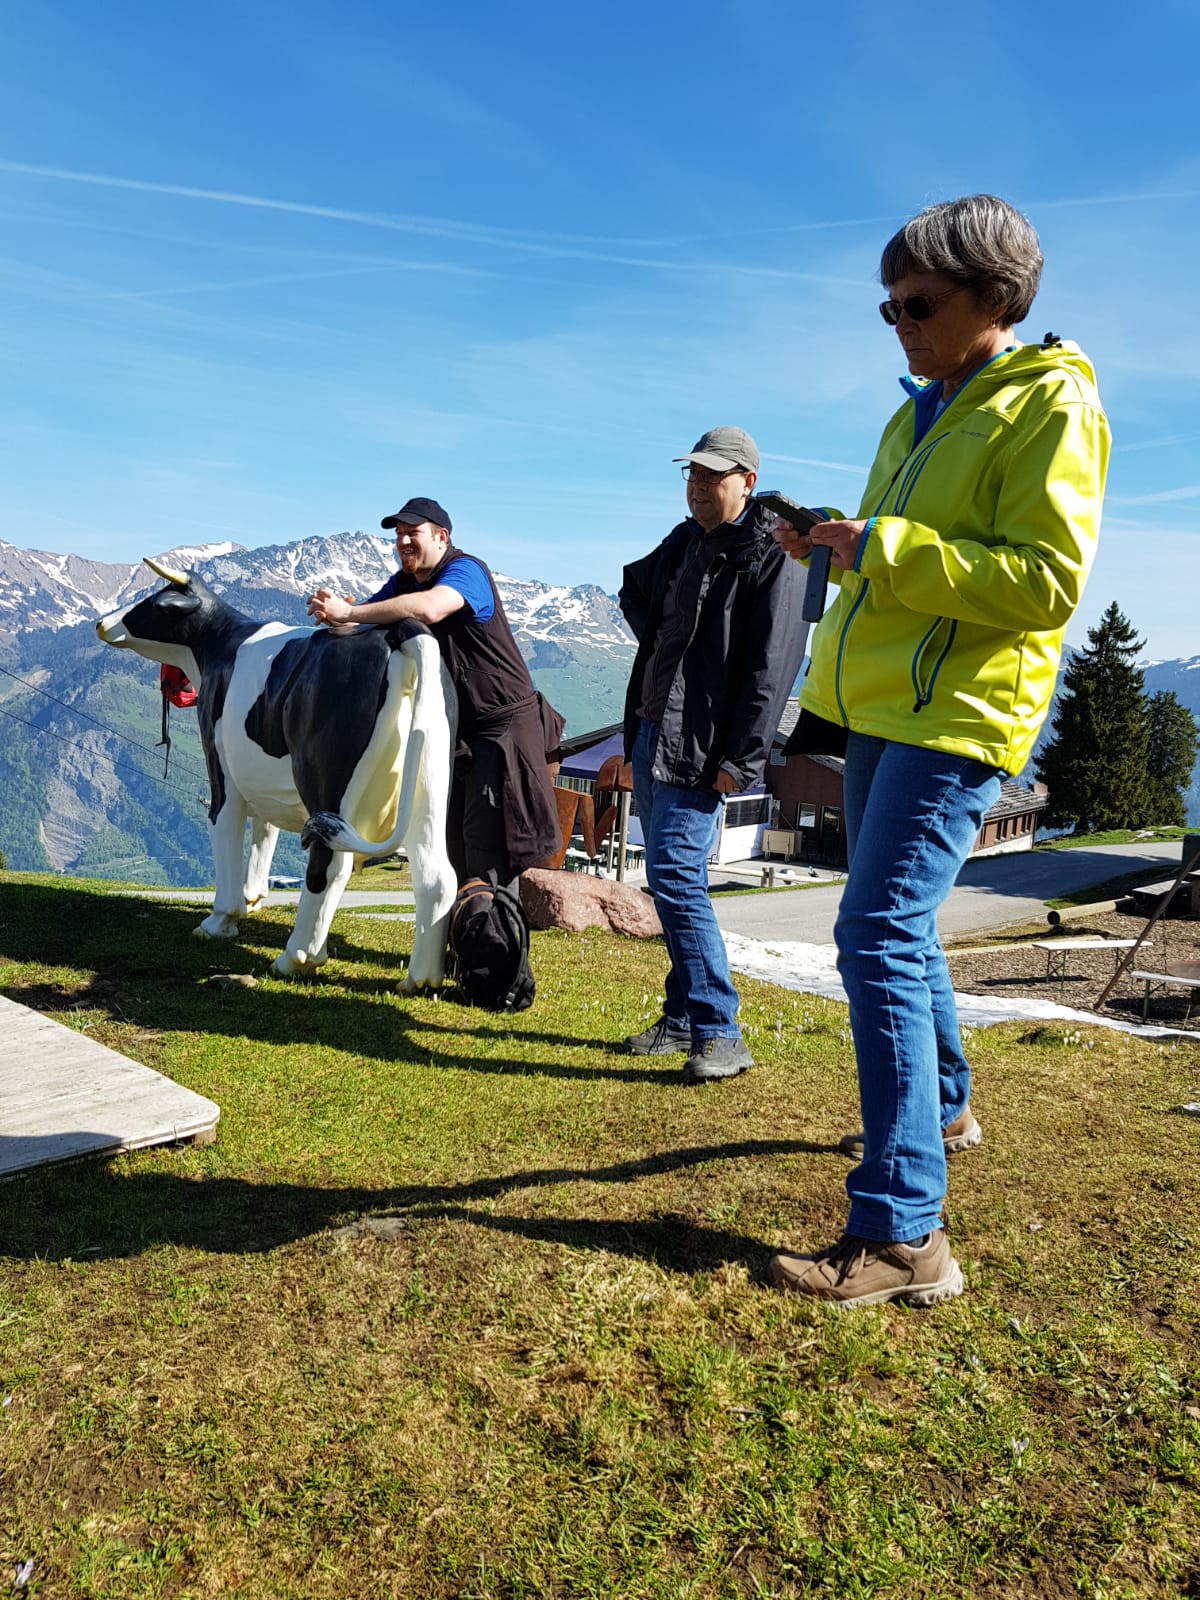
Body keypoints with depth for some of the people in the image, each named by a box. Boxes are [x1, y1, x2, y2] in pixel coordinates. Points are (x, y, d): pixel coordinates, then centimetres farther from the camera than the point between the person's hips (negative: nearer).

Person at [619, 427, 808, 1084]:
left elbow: (771, 667, -15)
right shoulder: (683, 542, 16)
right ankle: (682, 1018, 22)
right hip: (650, 730, 9)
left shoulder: (771, 555, -8)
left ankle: (720, 1034, -9)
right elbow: (633, 590, 37)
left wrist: (740, 758, -20)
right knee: (669, 878, 12)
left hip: (699, 745, -9)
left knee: (675, 876, -16)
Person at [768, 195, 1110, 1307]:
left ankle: (902, 1233, -11)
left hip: (957, 715, -9)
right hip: (884, 709, 9)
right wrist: (836, 544, 7)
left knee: (878, 939, -16)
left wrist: (884, 547, -19)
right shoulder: (920, 414, 19)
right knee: (897, 928, 17)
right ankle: (941, 1108, 38)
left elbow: (1046, 581, -18)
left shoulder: (1050, 406, -8)